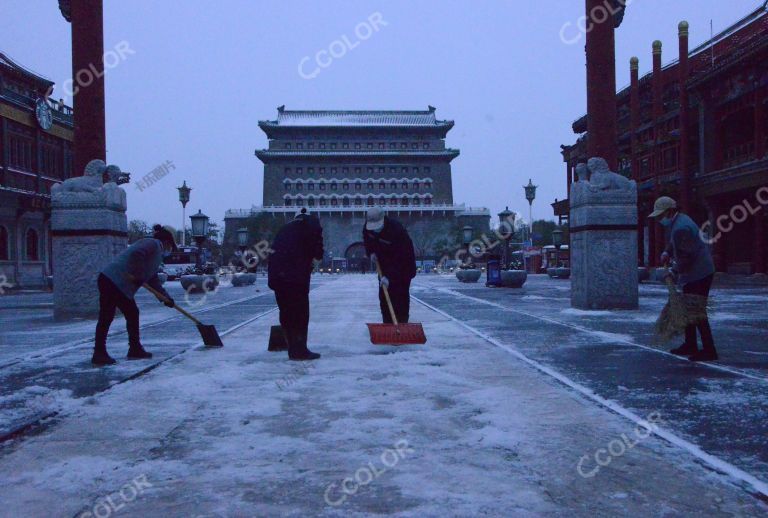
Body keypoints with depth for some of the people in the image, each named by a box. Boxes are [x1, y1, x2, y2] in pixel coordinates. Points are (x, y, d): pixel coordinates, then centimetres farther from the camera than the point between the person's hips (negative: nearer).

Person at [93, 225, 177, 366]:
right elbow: (136, 254, -26)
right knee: (106, 317, -8)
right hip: (112, 281, -10)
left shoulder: (156, 253, 24)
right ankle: (99, 354, -5)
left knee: (132, 314, 14)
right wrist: (136, 275, -18)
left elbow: (153, 279, 26)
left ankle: (135, 350, 21)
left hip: (120, 285, 10)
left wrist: (166, 297, 20)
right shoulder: (152, 244, -6)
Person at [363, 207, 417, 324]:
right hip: (384, 263, 6)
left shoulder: (396, 230, -34)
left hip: (403, 264, -6)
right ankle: (387, 325, 10)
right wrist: (371, 252, -7)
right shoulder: (367, 227, -14)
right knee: (384, 295, 4)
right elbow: (367, 240, 11)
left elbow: (399, 258, -35)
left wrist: (389, 276, -40)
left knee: (401, 295, -11)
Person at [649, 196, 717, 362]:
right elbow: (675, 243, 28)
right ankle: (690, 345, 27)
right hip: (695, 274, 11)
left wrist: (675, 272, -11)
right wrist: (667, 252, 12)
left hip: (699, 274, -11)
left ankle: (709, 350, -6)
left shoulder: (680, 228, -22)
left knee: (697, 312, -10)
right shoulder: (680, 220, 12)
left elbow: (686, 256, -22)